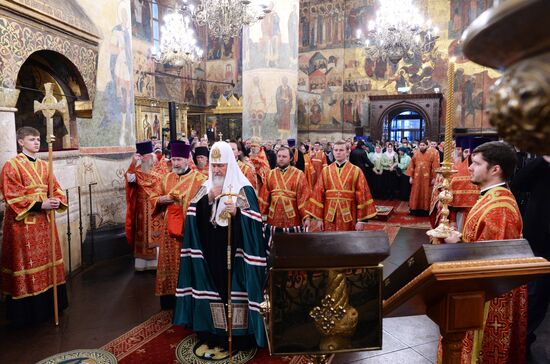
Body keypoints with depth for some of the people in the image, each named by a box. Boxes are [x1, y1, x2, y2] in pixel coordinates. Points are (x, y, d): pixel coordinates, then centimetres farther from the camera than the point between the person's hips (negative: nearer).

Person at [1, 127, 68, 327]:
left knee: (47, 262, 13)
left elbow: (56, 189, 10)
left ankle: (48, 306, 26)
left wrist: (57, 201, -12)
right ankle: (25, 311, 12)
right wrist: (40, 205, -23)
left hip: (44, 221, 7)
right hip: (22, 223, -6)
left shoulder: (44, 165, 12)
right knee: (25, 266, 0)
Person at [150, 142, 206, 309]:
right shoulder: (167, 178, 11)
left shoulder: (199, 178, -6)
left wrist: (183, 200, -20)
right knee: (170, 263, 11)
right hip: (170, 228, 5)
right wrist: (162, 199, -6)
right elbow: (154, 197, 16)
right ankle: (169, 299, 25)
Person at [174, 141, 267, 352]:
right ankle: (212, 334, 27)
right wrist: (208, 199, -14)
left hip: (234, 251, -4)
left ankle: (235, 337, 16)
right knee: (210, 288, 11)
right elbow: (194, 215, 0)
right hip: (210, 251, 5)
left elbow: (254, 219, -11)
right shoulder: (206, 187, 8)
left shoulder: (243, 188, -7)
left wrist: (237, 212, -28)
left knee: (232, 289, 1)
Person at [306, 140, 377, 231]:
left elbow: (362, 195, -4)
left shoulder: (356, 171, -1)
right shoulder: (325, 171, 5)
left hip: (349, 218, -1)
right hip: (330, 217, 2)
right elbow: (318, 194, 3)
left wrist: (361, 220, -7)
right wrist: (318, 218, -1)